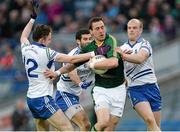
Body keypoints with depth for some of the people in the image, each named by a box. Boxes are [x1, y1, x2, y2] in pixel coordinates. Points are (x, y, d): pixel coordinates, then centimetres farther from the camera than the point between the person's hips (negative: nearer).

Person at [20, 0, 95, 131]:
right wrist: (93, 54, -12)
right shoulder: (46, 52, -15)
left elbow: (23, 37, 30)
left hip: (31, 98, 9)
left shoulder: (26, 49, 5)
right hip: (43, 99, -9)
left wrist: (33, 18, 34)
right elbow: (71, 59, -16)